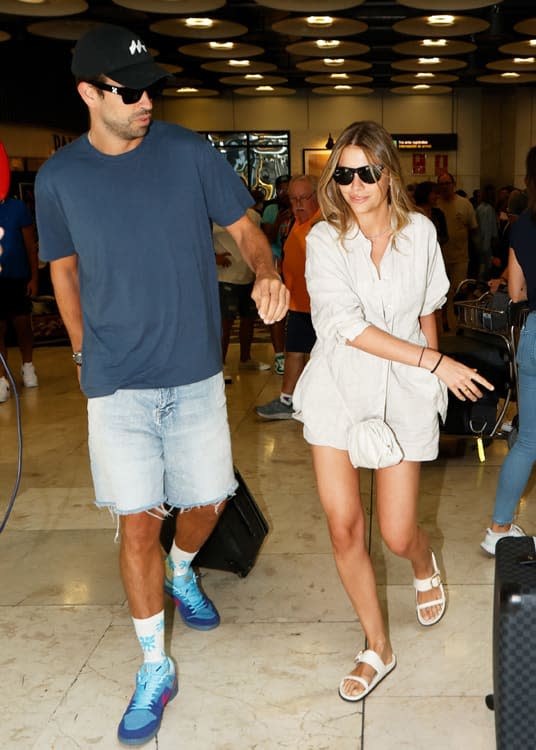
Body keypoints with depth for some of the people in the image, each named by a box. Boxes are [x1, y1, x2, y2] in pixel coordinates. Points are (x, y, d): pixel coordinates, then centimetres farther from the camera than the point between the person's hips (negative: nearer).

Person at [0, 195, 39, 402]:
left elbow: (31, 245, 0)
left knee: (23, 324, 12)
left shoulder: (18, 207, -4)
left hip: (19, 278, 1)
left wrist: (34, 277, -2)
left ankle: (27, 367, 33)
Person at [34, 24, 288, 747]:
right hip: (117, 385, -1)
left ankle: (181, 572, 47)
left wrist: (268, 274, -18)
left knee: (206, 503, 10)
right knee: (138, 520, 0)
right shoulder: (58, 178, -1)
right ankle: (154, 668, 18)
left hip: (196, 372, 1)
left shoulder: (188, 152, -3)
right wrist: (84, 353, 12)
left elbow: (243, 226, 3)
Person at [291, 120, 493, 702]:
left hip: (403, 392, 1)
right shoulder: (324, 239, -6)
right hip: (339, 389, 0)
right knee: (344, 527, -3)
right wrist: (434, 362, -19)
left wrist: (432, 386, 17)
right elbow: (347, 326, -16)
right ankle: (377, 648, 20)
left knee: (397, 535, 0)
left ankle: (424, 563, 41)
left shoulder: (420, 231, 2)